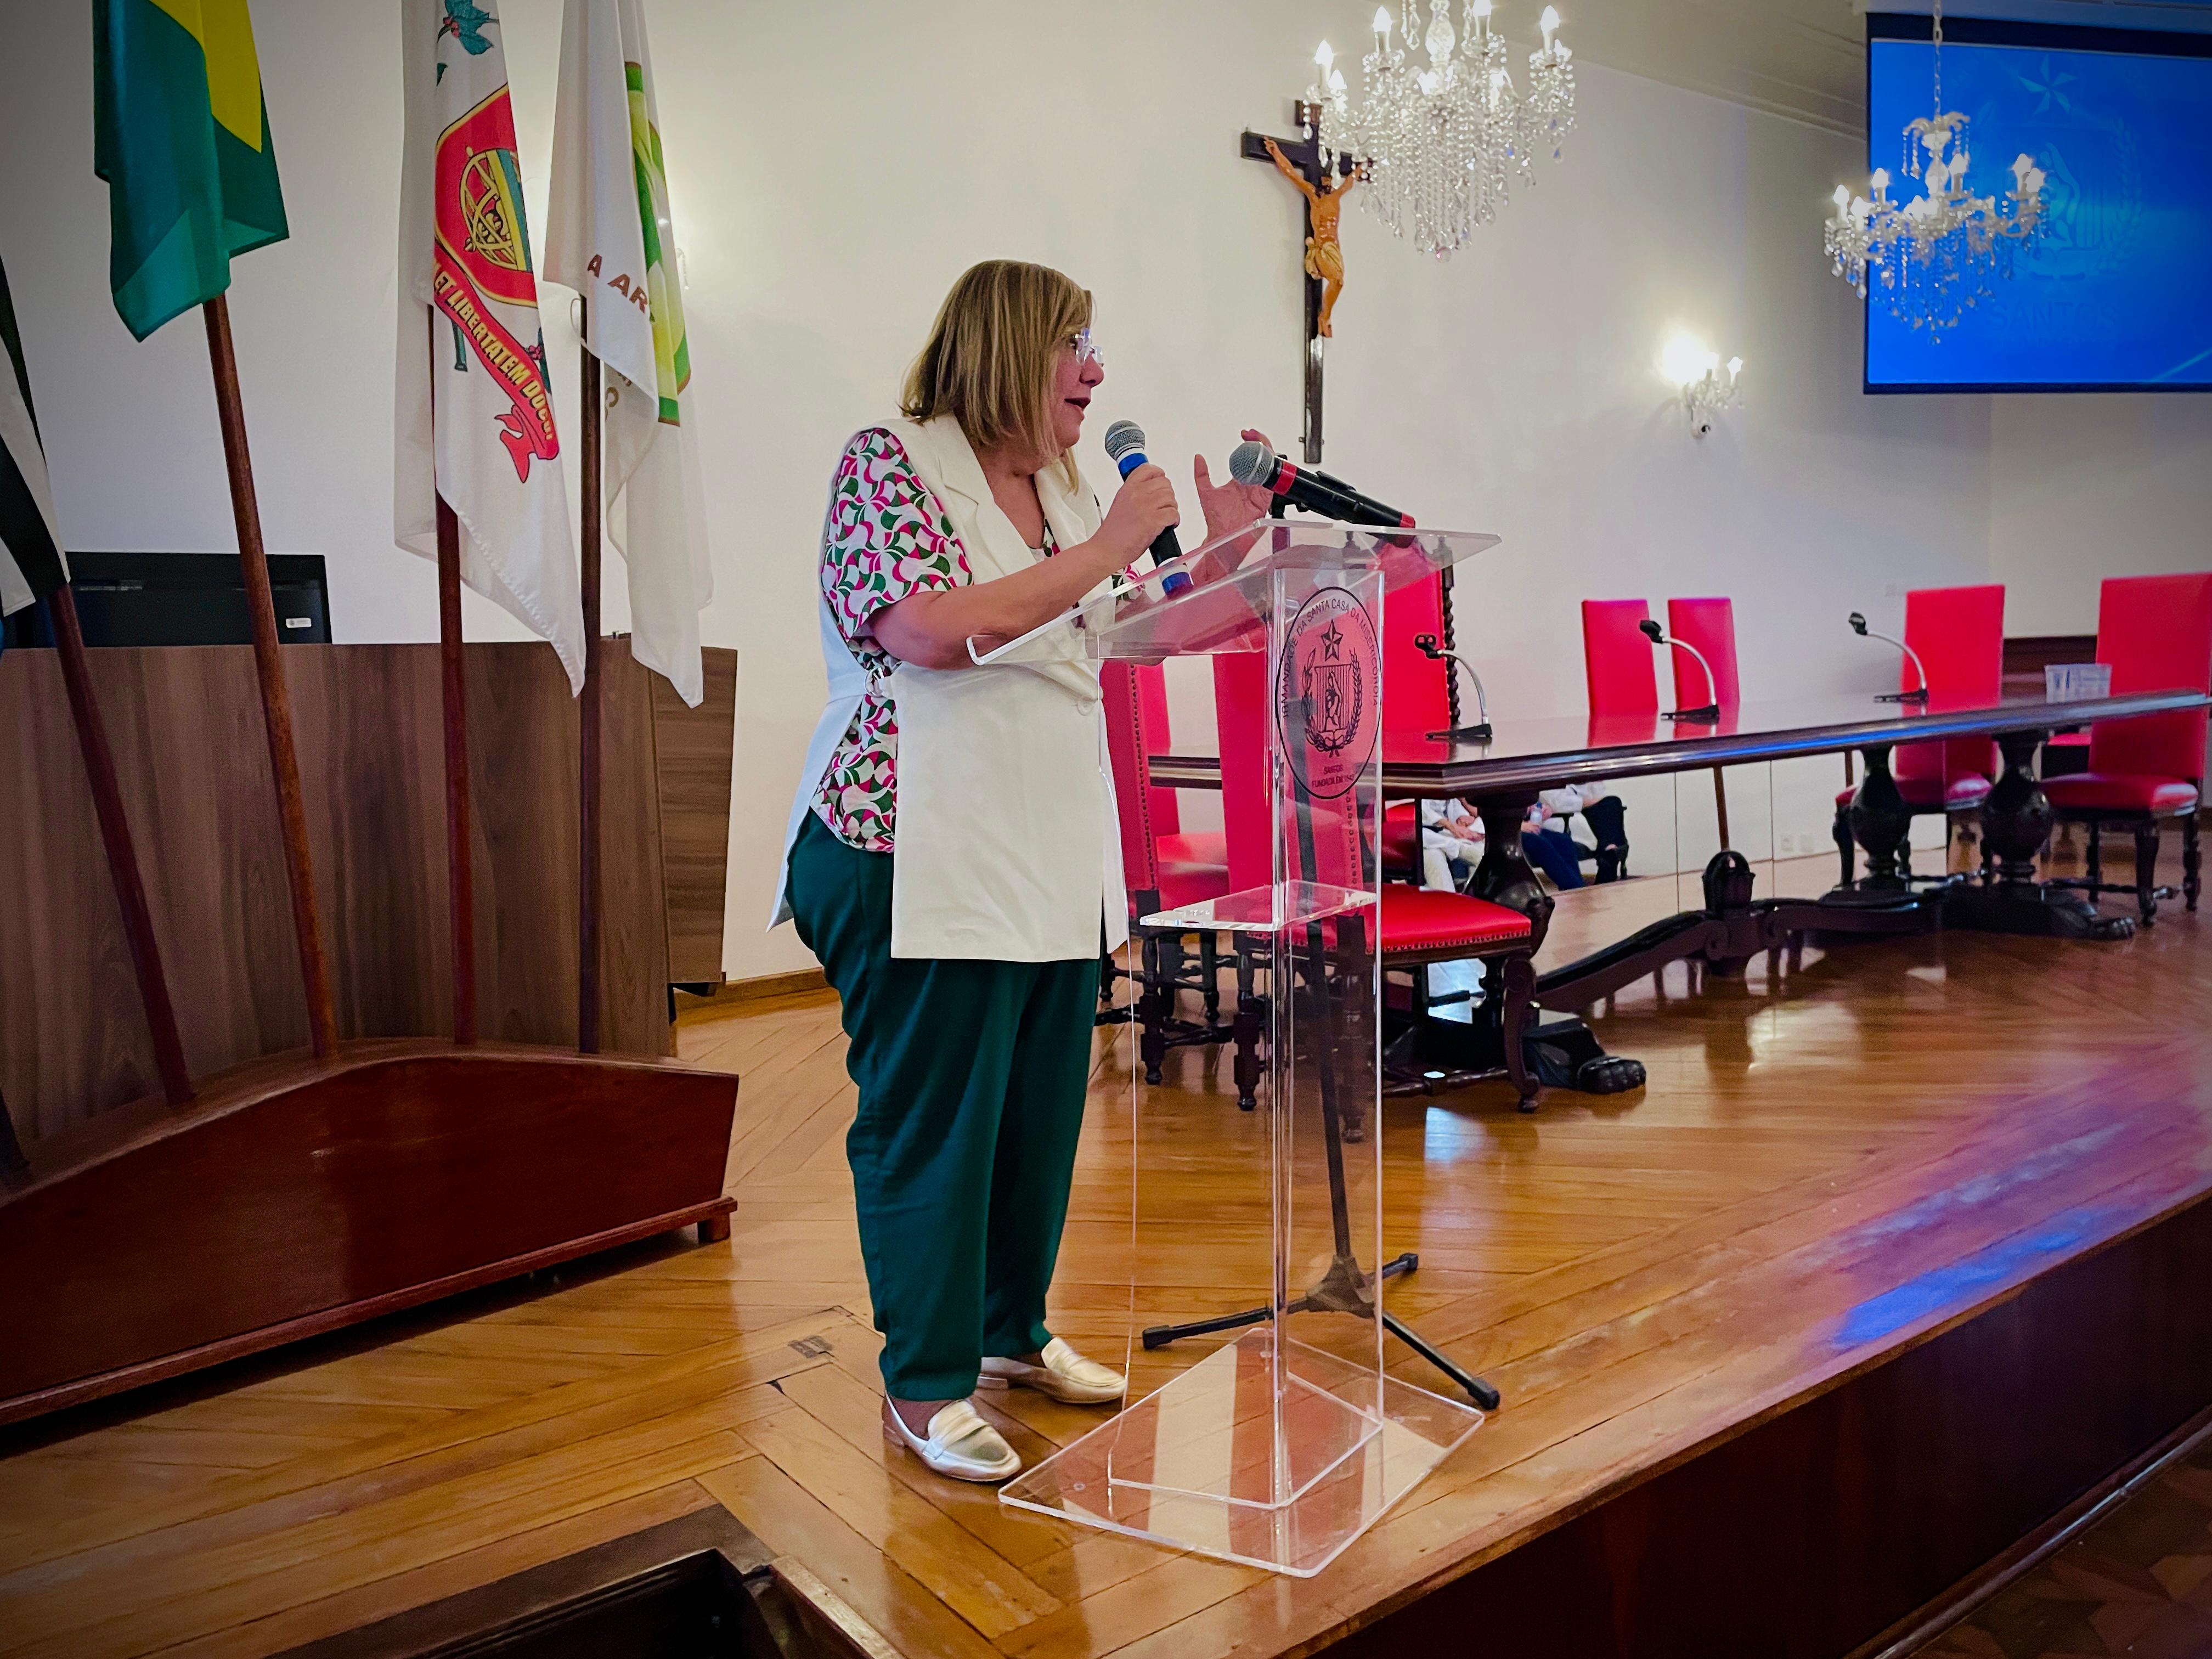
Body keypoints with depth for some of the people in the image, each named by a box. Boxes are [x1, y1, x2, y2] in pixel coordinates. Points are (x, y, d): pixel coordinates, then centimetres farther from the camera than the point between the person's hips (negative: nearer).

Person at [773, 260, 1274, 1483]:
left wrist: (1225, 546, 9)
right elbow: (938, 630, -22)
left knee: (1040, 1110, 14)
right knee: (930, 1121, 2)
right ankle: (926, 1383, 18)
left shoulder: (1062, 491, 16)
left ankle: (1013, 1332, 33)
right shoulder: (888, 462, -6)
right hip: (922, 862, -8)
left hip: (1057, 863, 8)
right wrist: (1107, 549, -16)